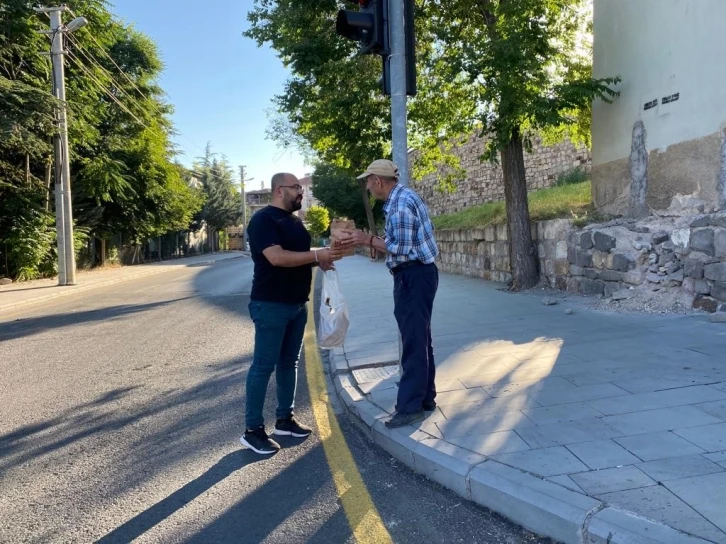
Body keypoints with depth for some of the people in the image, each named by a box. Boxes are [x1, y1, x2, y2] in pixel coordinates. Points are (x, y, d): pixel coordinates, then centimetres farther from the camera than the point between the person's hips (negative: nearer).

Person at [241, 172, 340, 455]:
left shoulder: (295, 221, 16)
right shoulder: (263, 220, -12)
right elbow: (277, 257, -25)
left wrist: (321, 260, 4)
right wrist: (316, 255, -22)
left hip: (297, 304, 9)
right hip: (270, 305, -9)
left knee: (289, 363, 14)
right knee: (263, 365, -4)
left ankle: (285, 418, 25)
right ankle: (252, 430, 5)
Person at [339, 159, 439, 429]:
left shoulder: (400, 203, -18)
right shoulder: (403, 197, 14)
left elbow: (402, 249, -22)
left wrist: (367, 240, -15)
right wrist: (368, 240, 12)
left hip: (414, 276, -11)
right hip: (415, 275, 11)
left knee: (414, 341, -5)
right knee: (419, 339, 15)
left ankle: (411, 406, 3)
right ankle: (425, 398, 24)